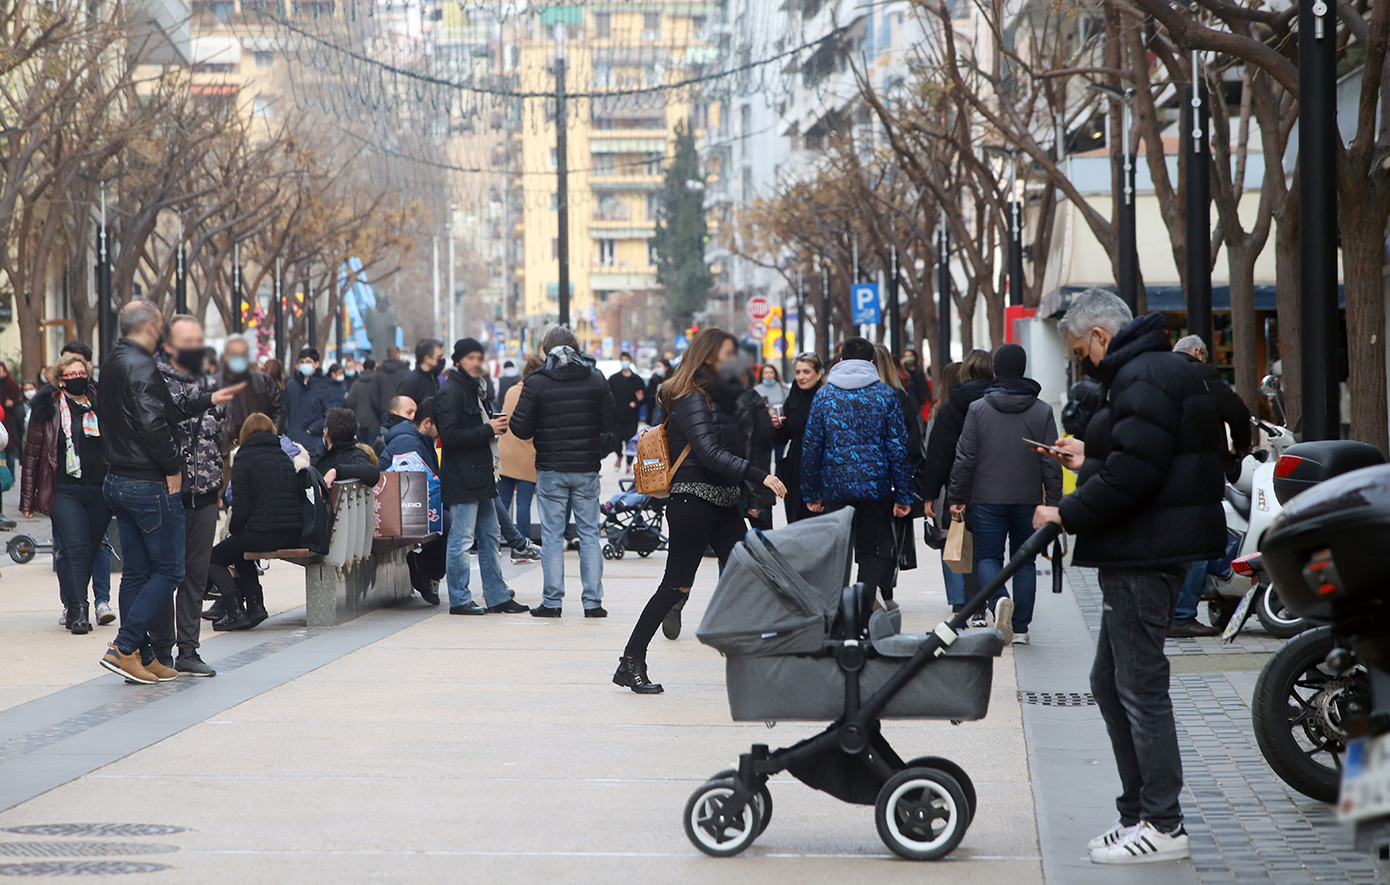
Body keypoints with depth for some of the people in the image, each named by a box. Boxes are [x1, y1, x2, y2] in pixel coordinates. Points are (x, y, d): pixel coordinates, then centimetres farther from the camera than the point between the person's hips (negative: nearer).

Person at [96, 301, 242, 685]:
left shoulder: (112, 365, 14)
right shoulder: (141, 366, -17)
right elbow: (154, 423, -27)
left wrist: (209, 400, 19)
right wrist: (173, 466, -14)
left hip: (117, 481, 10)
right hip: (150, 484, -10)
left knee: (135, 573, 12)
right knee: (168, 570, -2)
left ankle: (143, 659, 14)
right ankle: (124, 647, -9)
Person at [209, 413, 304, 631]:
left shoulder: (244, 459, -1)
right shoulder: (285, 458, 17)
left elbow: (241, 509, -8)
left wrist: (233, 531, 13)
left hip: (263, 535, -7)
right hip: (293, 536, 7)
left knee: (214, 557, 14)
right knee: (239, 551, 32)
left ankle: (235, 611, -2)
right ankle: (255, 604, 18)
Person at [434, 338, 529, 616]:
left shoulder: (476, 390, 19)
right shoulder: (450, 393, -12)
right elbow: (449, 436, -21)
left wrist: (496, 426, 9)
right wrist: (487, 430, -19)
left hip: (481, 475, 10)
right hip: (461, 478, -10)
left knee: (489, 537, 12)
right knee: (461, 539, -5)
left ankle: (497, 596, 16)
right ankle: (459, 599, 1)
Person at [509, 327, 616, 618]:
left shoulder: (535, 383, -7)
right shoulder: (596, 381, 0)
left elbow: (521, 429, -8)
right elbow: (610, 423, 3)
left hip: (551, 469, -2)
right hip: (587, 468, 2)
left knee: (552, 535, 4)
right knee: (589, 533, 7)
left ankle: (552, 602, 4)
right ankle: (593, 601, 6)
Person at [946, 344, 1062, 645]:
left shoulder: (978, 409, -3)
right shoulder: (1042, 411, 0)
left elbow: (965, 459, -3)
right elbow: (1051, 464, 0)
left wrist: (957, 498, 4)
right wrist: (1053, 504, 5)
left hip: (987, 500, -1)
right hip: (1028, 501, 1)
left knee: (987, 557, 7)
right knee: (1025, 561, 10)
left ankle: (999, 599, -23)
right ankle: (1020, 628, 7)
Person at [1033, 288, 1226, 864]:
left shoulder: (1143, 378, -15)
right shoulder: (1163, 370, 19)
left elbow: (1132, 475, -24)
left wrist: (1067, 514, -17)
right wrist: (1088, 461, 18)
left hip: (1144, 555, -11)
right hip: (1142, 553, 11)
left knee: (1140, 687, -7)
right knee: (1110, 682, 16)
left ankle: (1162, 827, -3)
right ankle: (1138, 812, 20)